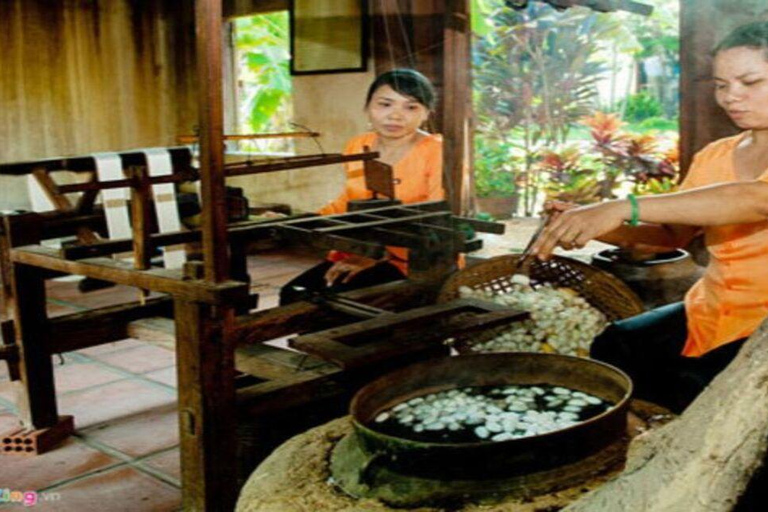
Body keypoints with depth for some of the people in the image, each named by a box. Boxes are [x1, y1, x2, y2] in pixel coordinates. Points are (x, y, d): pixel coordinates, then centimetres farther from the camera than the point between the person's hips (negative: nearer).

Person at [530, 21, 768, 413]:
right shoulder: (713, 156, 12)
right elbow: (671, 234, 8)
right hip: (704, 316, 6)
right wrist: (594, 226, -13)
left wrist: (624, 208, -38)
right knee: (600, 353, -11)